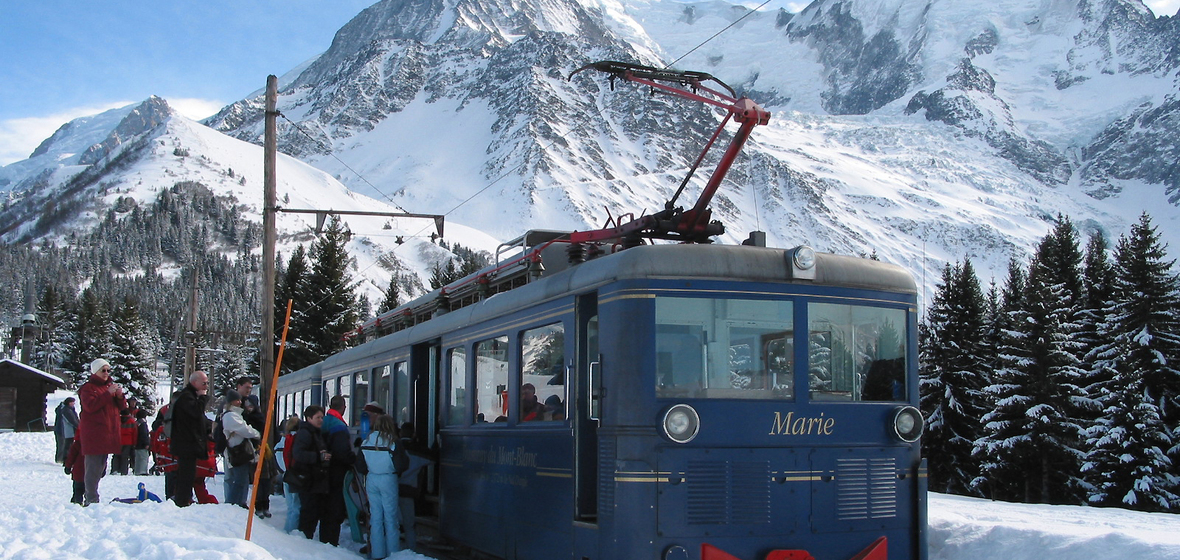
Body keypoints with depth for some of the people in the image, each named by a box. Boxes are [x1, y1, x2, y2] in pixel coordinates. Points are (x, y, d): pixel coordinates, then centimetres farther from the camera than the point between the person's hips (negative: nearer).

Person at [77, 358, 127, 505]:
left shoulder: (110, 386, 20)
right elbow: (90, 405, -19)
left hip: (108, 434, 8)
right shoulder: (88, 388, -2)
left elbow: (122, 407, 19)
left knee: (101, 466, 12)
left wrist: (120, 396, -2)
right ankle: (91, 499, -11)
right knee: (93, 467, -11)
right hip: (93, 434, -8)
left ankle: (91, 497, 19)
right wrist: (108, 393, -21)